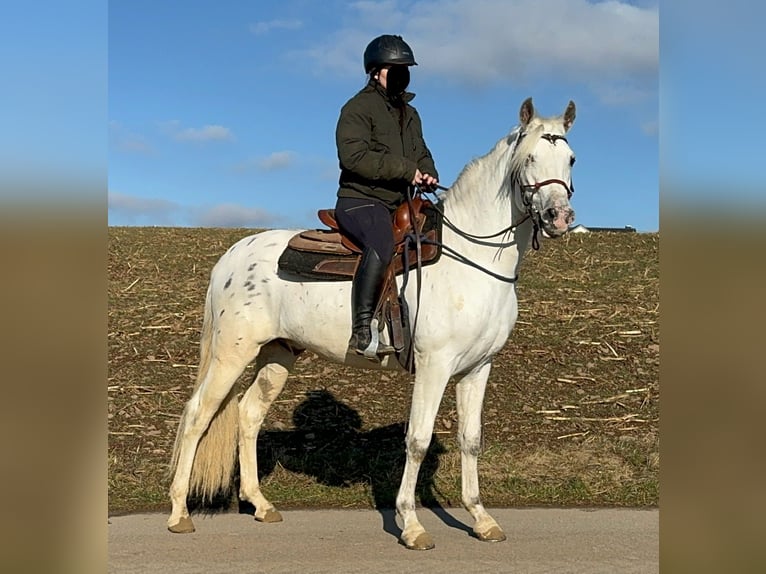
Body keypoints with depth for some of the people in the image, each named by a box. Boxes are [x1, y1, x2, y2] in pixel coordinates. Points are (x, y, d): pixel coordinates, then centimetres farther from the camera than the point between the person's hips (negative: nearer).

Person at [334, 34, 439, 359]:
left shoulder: (409, 114, 23)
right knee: (382, 244, -37)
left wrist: (427, 174, 2)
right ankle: (362, 330, -38)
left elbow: (421, 154, 28)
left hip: (400, 204, 9)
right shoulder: (358, 108, -4)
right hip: (360, 201, -9)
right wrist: (405, 169, -19)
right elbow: (354, 155, -18)